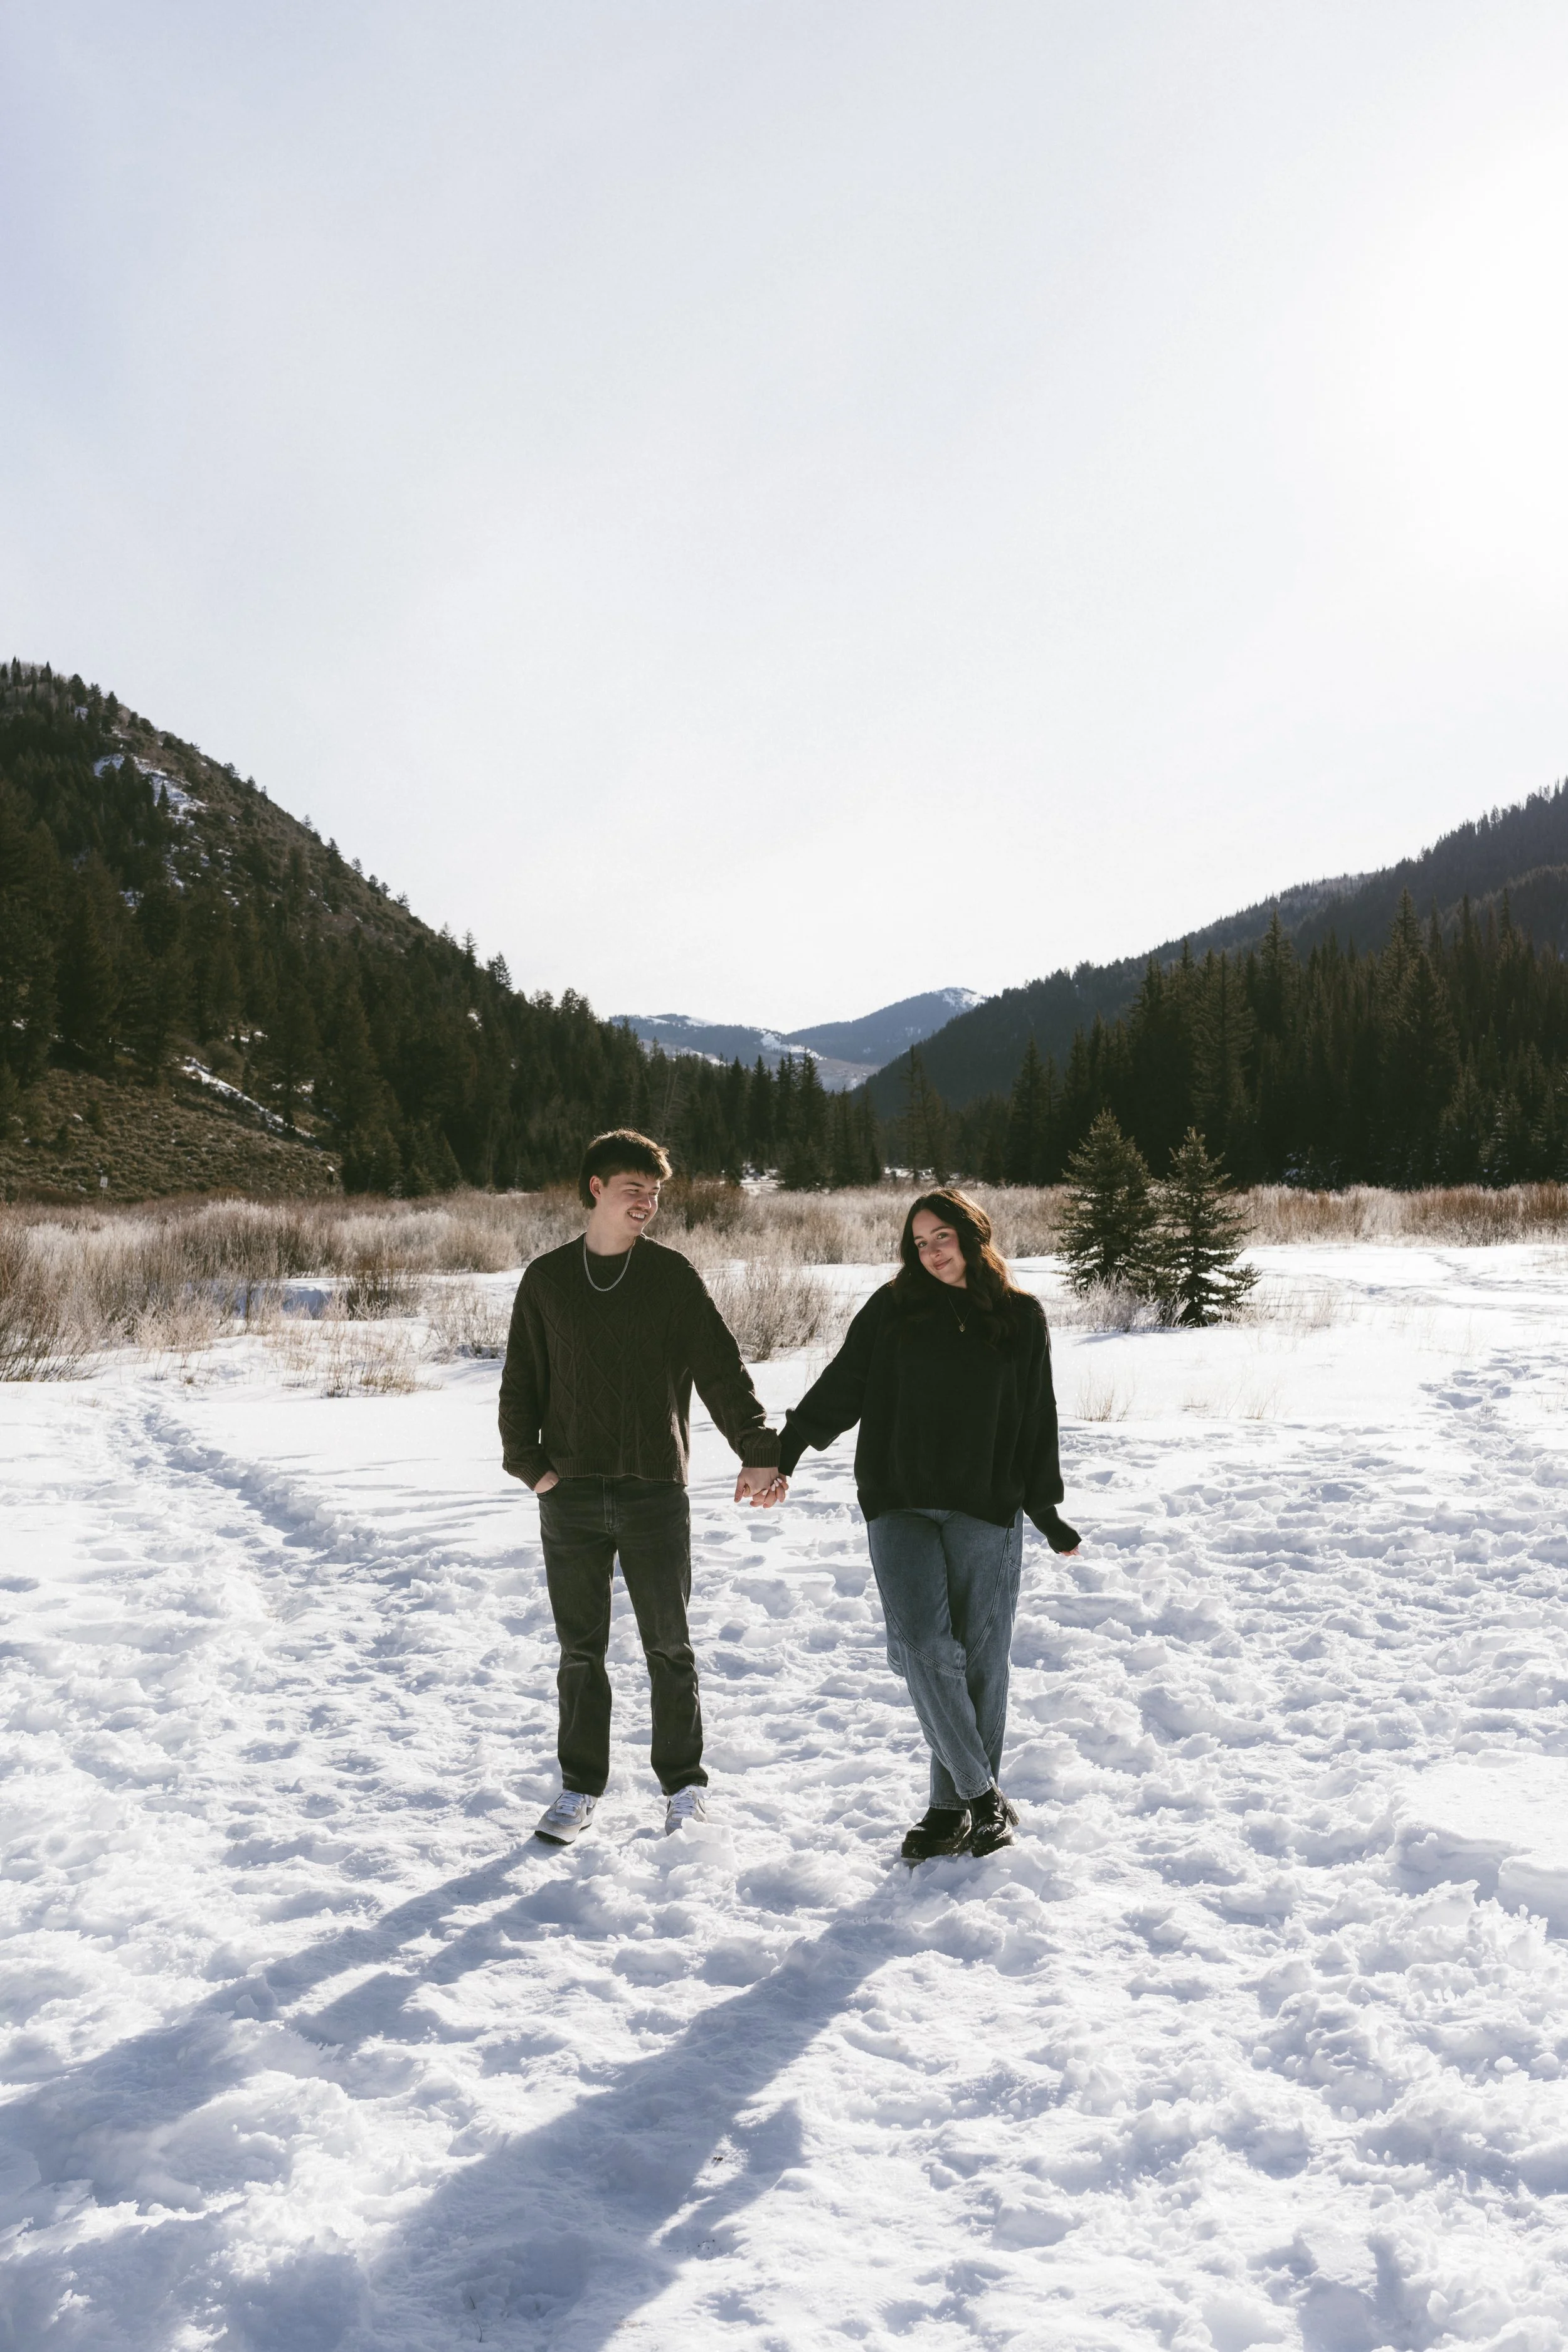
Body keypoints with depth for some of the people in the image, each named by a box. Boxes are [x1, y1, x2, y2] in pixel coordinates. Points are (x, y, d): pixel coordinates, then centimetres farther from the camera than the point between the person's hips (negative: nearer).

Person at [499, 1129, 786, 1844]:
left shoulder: (672, 1275, 1)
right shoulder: (547, 1278, 5)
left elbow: (721, 1369, -4)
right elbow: (521, 1381, 8)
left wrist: (759, 1452, -16)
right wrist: (528, 1463, -5)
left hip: (654, 1491, -1)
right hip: (570, 1495, 1)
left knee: (668, 1646, 7)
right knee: (581, 1650, 10)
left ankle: (684, 1785, 22)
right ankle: (581, 1787, 24)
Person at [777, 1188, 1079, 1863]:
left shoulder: (1021, 1317, 8)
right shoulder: (893, 1307, 6)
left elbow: (1037, 1420, 13)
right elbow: (841, 1387, 8)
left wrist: (1047, 1511, 13)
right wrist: (785, 1449, 2)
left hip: (986, 1510, 0)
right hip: (900, 1505, 0)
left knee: (979, 1656, 2)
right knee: (923, 1643, -13)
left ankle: (954, 1805, 14)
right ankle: (982, 1796, -3)